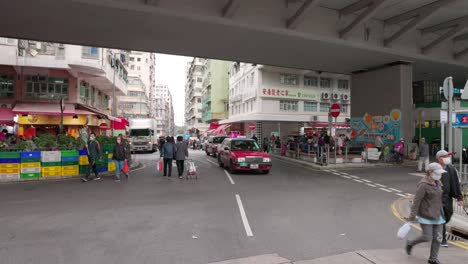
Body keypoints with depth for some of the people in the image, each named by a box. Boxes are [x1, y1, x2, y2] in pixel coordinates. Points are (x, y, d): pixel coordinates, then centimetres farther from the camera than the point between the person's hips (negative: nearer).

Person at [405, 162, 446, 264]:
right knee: (427, 237, -5)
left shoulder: (437, 183, 6)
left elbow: (437, 198, 18)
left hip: (436, 214, 7)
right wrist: (412, 217, -19)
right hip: (425, 215, -7)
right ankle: (410, 243, 21)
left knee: (438, 237, 5)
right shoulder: (423, 185, -20)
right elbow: (416, 201, -20)